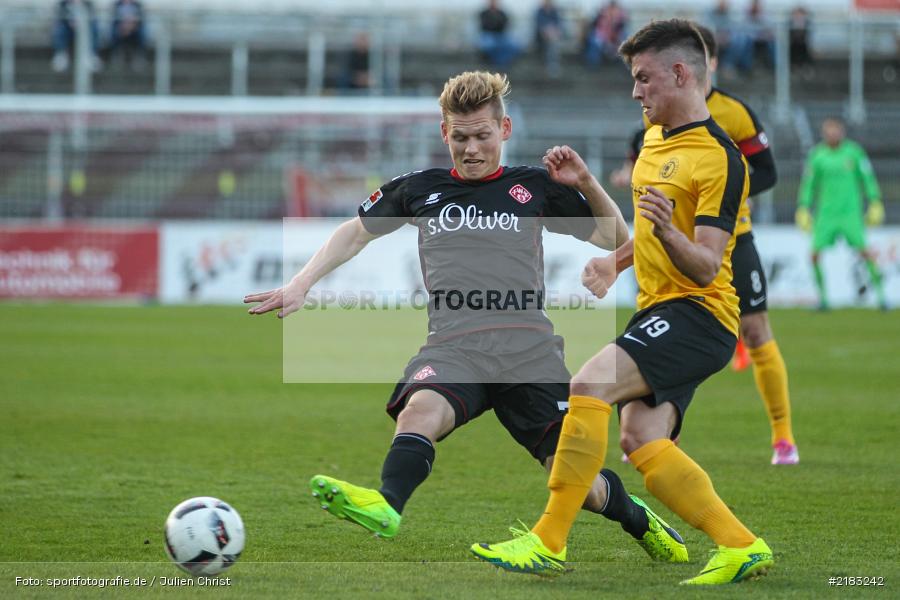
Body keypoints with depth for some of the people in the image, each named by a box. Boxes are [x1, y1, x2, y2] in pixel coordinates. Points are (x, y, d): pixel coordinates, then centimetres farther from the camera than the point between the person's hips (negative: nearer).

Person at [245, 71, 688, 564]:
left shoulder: (534, 187, 17)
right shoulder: (421, 189, 20)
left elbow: (615, 238, 19)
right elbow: (355, 232, 30)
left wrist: (585, 183, 3)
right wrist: (301, 284, 20)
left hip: (528, 344, -1)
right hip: (453, 344, 1)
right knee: (420, 409, -35)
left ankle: (635, 516, 26)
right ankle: (385, 505, -58)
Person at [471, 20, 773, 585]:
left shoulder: (720, 158, -13)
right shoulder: (657, 139, 16)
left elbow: (706, 266, -20)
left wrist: (667, 231, -36)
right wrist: (614, 263, 28)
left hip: (698, 313, -9)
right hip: (659, 311, 9)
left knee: (589, 385, -23)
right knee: (641, 439, -8)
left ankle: (549, 541, -22)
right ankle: (741, 547, -4)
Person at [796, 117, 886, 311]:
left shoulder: (853, 151, 0)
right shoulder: (817, 155, 3)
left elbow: (867, 178, 6)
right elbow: (809, 183, 11)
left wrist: (875, 203, 3)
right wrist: (803, 208, 8)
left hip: (851, 211, -2)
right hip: (826, 213, 2)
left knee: (864, 251, -11)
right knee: (816, 254, -7)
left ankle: (880, 293, 1)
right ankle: (822, 296, 8)